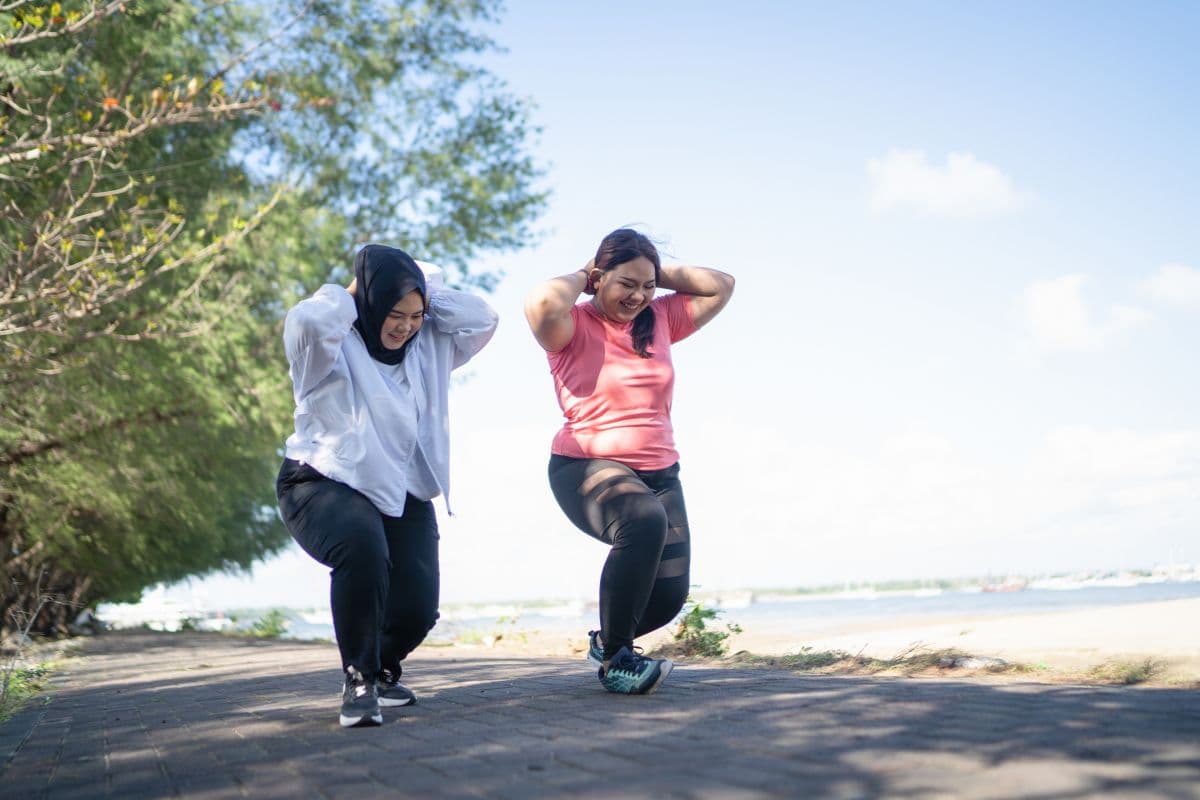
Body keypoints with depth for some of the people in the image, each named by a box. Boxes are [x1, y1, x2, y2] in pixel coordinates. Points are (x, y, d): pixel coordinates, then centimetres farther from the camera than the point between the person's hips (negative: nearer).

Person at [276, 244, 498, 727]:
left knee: (418, 607, -6)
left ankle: (382, 669, 30)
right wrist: (348, 295, -12)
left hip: (402, 496, 6)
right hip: (326, 486, -5)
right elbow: (308, 322, -31)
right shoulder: (332, 346, -9)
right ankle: (358, 680, -18)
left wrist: (426, 292, -1)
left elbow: (481, 319, 2)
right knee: (361, 547, -38)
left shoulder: (429, 346, 9)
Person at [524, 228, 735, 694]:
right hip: (587, 466, -6)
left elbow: (722, 286, 13)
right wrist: (579, 278, -10)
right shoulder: (574, 327, -7)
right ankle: (613, 657, -19)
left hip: (658, 472, 6)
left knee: (669, 594, -1)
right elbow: (542, 304, -30)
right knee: (644, 520, -37)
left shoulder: (660, 319, 9)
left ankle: (608, 639, 33)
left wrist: (658, 273, 5)